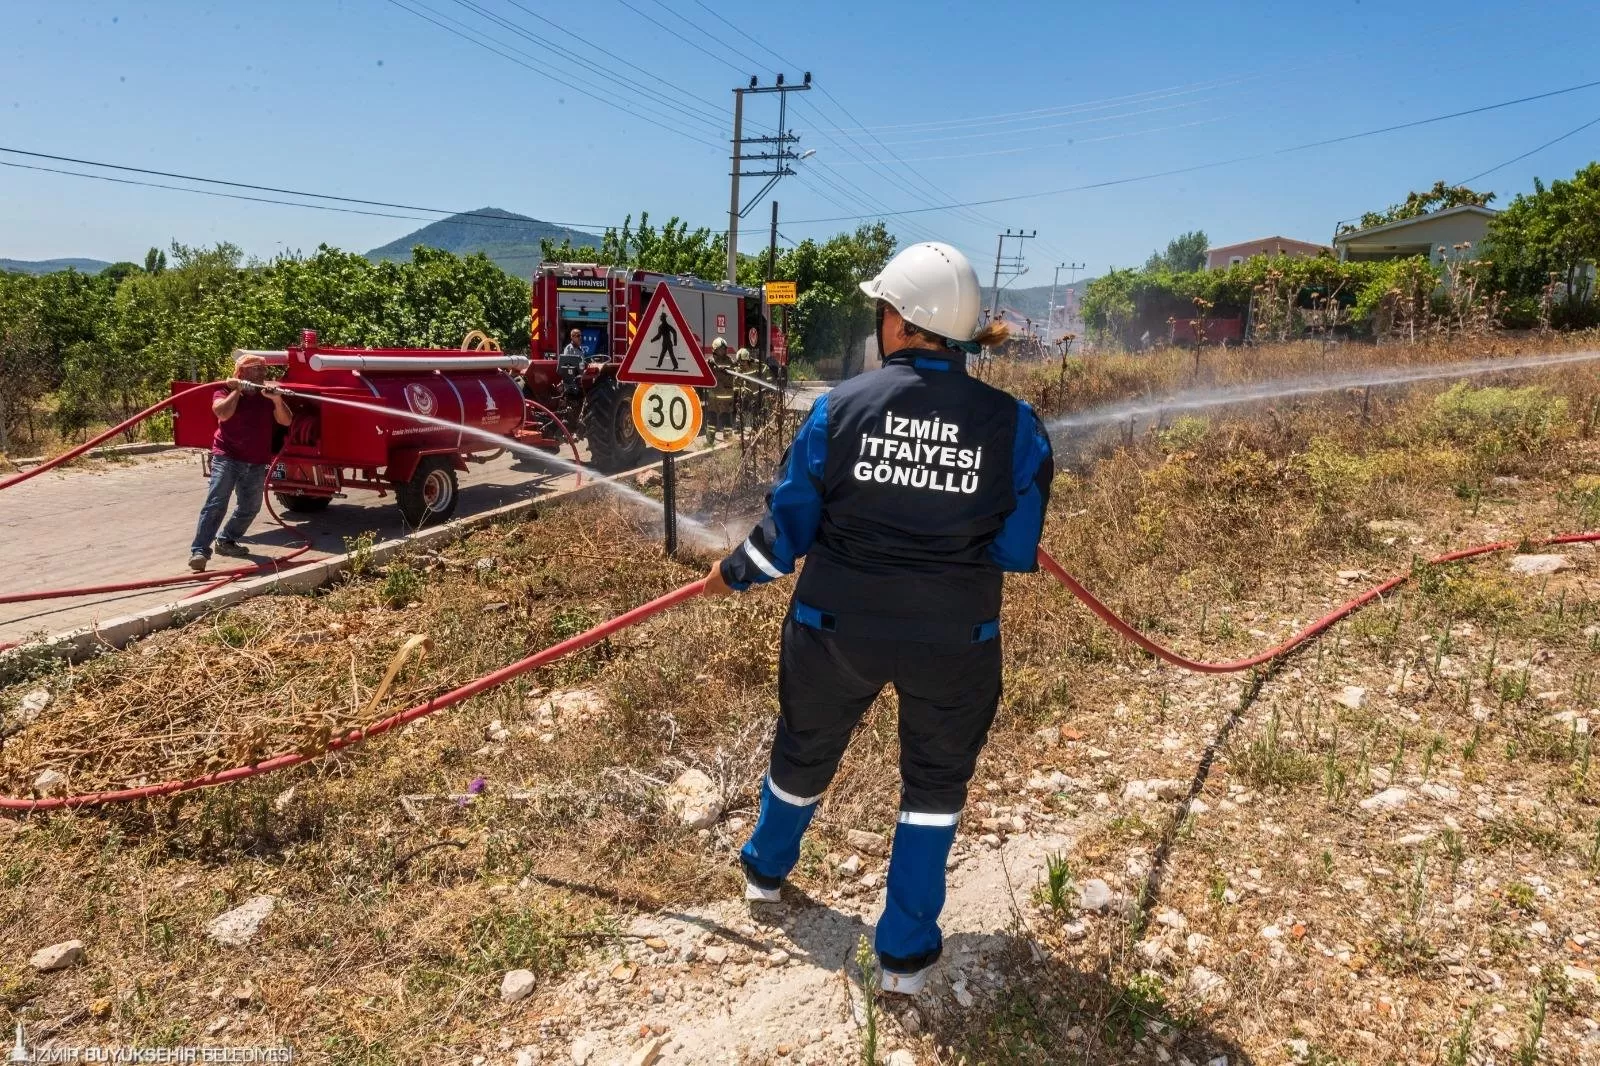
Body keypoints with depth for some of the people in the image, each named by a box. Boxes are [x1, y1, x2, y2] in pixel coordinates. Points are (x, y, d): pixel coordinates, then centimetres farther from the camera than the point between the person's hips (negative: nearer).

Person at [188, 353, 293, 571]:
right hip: (227, 458, -5)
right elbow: (223, 412, -19)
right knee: (216, 504, -14)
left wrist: (277, 399, -16)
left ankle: (226, 541, 30)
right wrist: (237, 390, -10)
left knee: (250, 507, 12)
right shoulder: (225, 391, 2)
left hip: (257, 464, 5)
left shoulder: (267, 395, 10)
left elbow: (286, 421, -1)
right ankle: (199, 550, -16)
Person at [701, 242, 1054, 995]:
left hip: (838, 623, 1)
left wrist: (734, 573, 13)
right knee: (936, 781, 20)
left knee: (805, 750, 26)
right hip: (955, 638, -1)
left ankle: (765, 869, 53)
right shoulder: (1013, 424, -11)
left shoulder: (842, 407, -12)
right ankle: (904, 952, 29)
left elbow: (788, 526, -5)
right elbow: (1017, 551, -6)